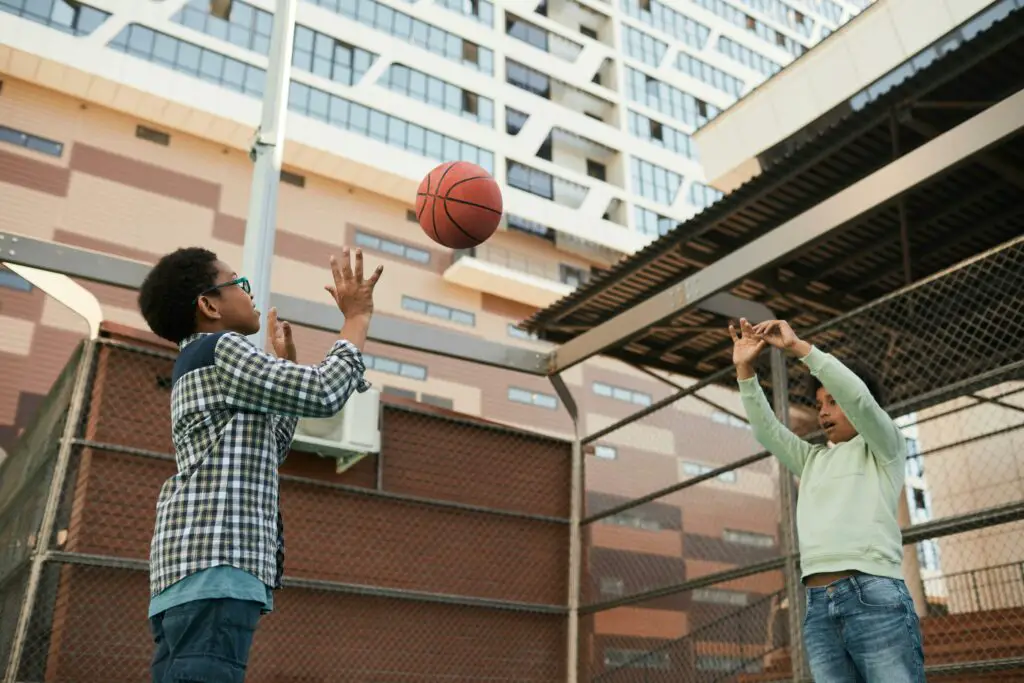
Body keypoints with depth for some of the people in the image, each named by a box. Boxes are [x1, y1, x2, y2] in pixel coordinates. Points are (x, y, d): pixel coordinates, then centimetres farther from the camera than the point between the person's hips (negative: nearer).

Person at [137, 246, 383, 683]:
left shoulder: (196, 367, 31)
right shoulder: (219, 349, 1)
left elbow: (270, 449, 38)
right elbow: (323, 394, -6)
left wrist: (284, 364, 41)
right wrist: (357, 317, 6)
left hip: (195, 562, 10)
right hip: (216, 560, -10)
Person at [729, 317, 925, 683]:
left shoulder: (884, 448, 14)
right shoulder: (812, 459, 28)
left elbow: (858, 396, -5)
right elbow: (765, 429, 15)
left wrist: (799, 346, -8)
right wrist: (745, 370, 4)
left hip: (874, 597, -5)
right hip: (818, 607, 5)